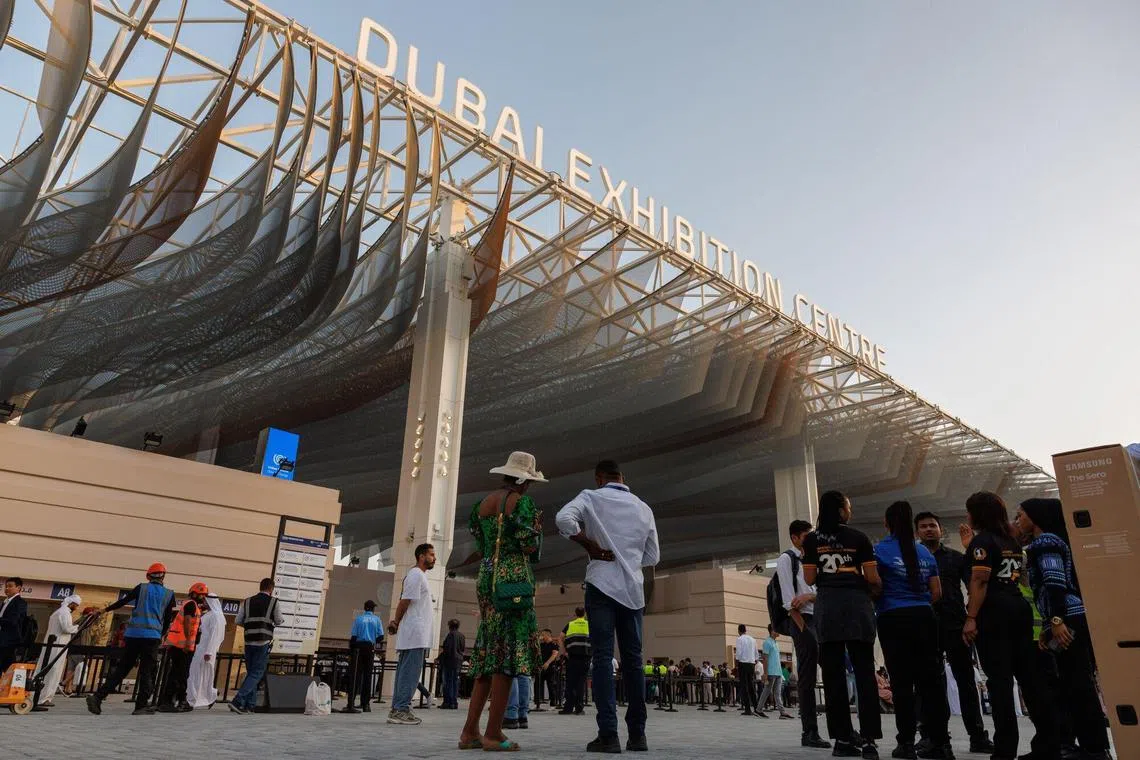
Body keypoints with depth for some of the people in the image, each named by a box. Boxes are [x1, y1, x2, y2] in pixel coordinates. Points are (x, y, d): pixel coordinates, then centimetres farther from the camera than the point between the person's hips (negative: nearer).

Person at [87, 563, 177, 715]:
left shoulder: (142, 588, 8)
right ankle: (141, 705, 1)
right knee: (147, 671, 5)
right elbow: (168, 619, 11)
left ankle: (98, 697, 5)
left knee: (122, 668, 13)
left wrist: (105, 610, 31)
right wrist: (161, 636, 25)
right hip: (152, 636, -2)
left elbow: (123, 601, 15)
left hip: (132, 634, 2)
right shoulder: (169, 594, 7)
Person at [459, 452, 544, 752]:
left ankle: (470, 731, 11)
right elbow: (530, 548, -12)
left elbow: (479, 549, 13)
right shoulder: (522, 502, -7)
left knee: (488, 652, 11)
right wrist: (537, 525, 5)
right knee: (509, 652, -4)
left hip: (486, 578, 7)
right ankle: (493, 733, -3)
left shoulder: (482, 503, 13)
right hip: (514, 578, -7)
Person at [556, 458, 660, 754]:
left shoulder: (592, 497, 2)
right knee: (633, 659, 8)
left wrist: (592, 547, -7)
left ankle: (608, 734, -7)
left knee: (603, 658, -3)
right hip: (633, 588, 3)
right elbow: (653, 557, 17)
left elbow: (564, 519, -17)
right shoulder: (644, 508, 14)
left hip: (602, 584, -3)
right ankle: (637, 734, 11)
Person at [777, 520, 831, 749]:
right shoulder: (786, 559, -3)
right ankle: (809, 733, 1)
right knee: (807, 679, -5)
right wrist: (803, 629, -16)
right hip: (803, 621, -7)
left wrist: (809, 595, -11)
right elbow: (789, 599, -11)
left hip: (821, 619, 7)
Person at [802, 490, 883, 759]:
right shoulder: (859, 538, 4)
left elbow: (809, 578, 3)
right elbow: (872, 578, 0)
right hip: (857, 603, -1)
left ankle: (843, 738, 4)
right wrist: (878, 590, 22)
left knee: (833, 673, 3)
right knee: (864, 671, 2)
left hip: (827, 605, 1)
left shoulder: (812, 540, 6)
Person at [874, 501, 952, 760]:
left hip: (894, 620, -4)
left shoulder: (880, 550, -4)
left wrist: (875, 603, 13)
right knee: (930, 680, 7)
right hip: (924, 618, 4)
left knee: (901, 682, -1)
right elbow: (937, 593, 12)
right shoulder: (925, 552, 10)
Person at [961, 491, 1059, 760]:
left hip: (993, 612, -8)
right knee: (1029, 675, 9)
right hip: (1018, 608, 8)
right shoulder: (1011, 540, 19)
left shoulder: (982, 539, -6)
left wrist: (971, 617, -18)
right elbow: (1018, 576, 22)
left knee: (999, 679, -8)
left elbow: (980, 580, -16)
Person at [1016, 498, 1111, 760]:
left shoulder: (1043, 541, -5)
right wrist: (1047, 628, 25)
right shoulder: (1051, 541, 24)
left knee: (1078, 685, -9)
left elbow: (1055, 581, -18)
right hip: (1077, 619, 10)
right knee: (1079, 685, 10)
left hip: (1070, 620, -10)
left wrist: (1056, 620, -24)